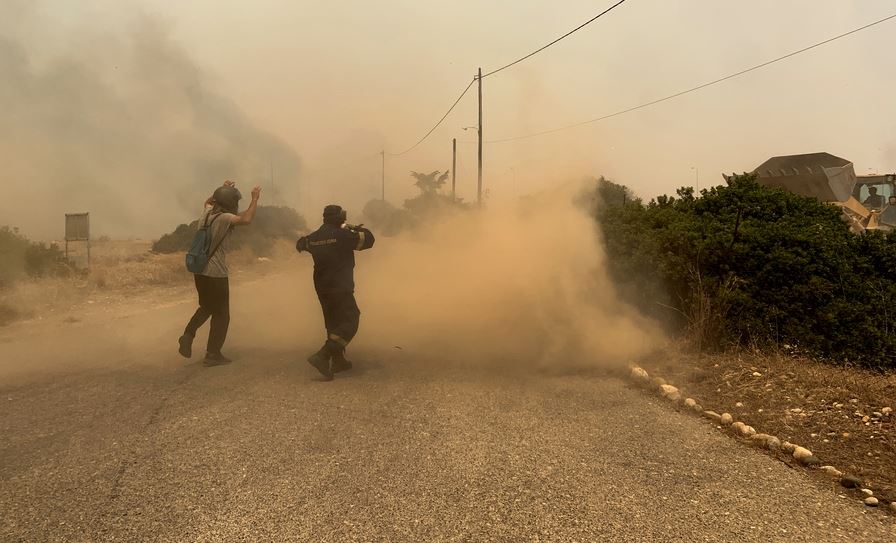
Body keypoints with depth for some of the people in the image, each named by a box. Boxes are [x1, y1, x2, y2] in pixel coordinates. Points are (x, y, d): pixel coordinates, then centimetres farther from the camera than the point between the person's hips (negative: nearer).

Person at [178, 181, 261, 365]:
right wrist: (255, 199, -21)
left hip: (199, 271, 8)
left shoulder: (207, 213, 6)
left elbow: (208, 201, 30)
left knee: (206, 307, 28)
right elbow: (246, 219, -33)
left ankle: (188, 335, 13)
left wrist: (222, 190, 25)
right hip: (216, 274, -8)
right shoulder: (224, 218, -17)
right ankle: (213, 354, 9)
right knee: (221, 315, 6)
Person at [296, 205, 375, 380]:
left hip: (322, 288, 8)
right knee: (349, 323, -5)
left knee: (334, 323, 19)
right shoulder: (343, 236, -15)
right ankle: (322, 356, -19)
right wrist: (359, 229, 10)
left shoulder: (313, 238, 4)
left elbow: (301, 244, 27)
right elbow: (368, 239, -8)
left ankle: (338, 361, 25)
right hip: (341, 288, -8)